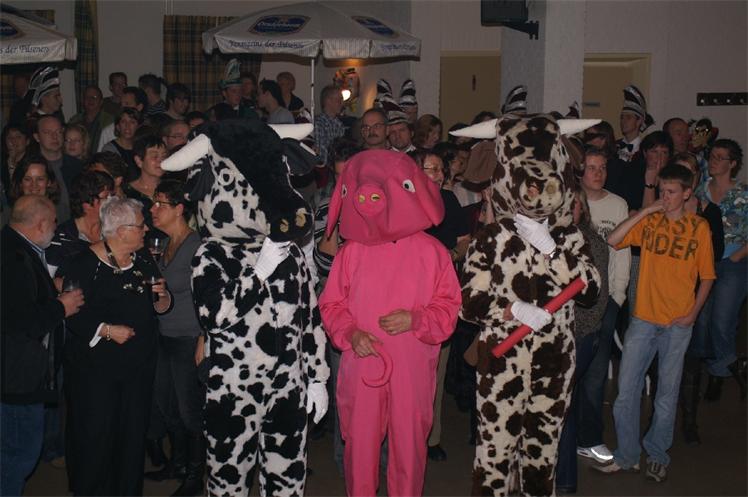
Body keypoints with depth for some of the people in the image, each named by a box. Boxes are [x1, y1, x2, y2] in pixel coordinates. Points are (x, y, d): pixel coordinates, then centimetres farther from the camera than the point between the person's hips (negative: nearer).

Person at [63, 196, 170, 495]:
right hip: (96, 366, -5)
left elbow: (160, 307, 14)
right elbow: (73, 315, -14)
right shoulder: (84, 264, -11)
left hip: (140, 364, 6)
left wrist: (162, 295, -7)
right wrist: (107, 330, -22)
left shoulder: (143, 260, 8)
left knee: (134, 434, 12)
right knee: (95, 435, 0)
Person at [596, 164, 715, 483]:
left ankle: (657, 456, 24)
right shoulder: (648, 222, 3)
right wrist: (645, 211, -12)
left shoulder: (699, 227, 0)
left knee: (667, 394, 9)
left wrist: (693, 313, -6)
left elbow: (707, 276, 4)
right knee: (626, 391, 2)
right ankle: (626, 456, 15)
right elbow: (612, 240, -11)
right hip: (643, 318, 1)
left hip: (678, 324, -1)